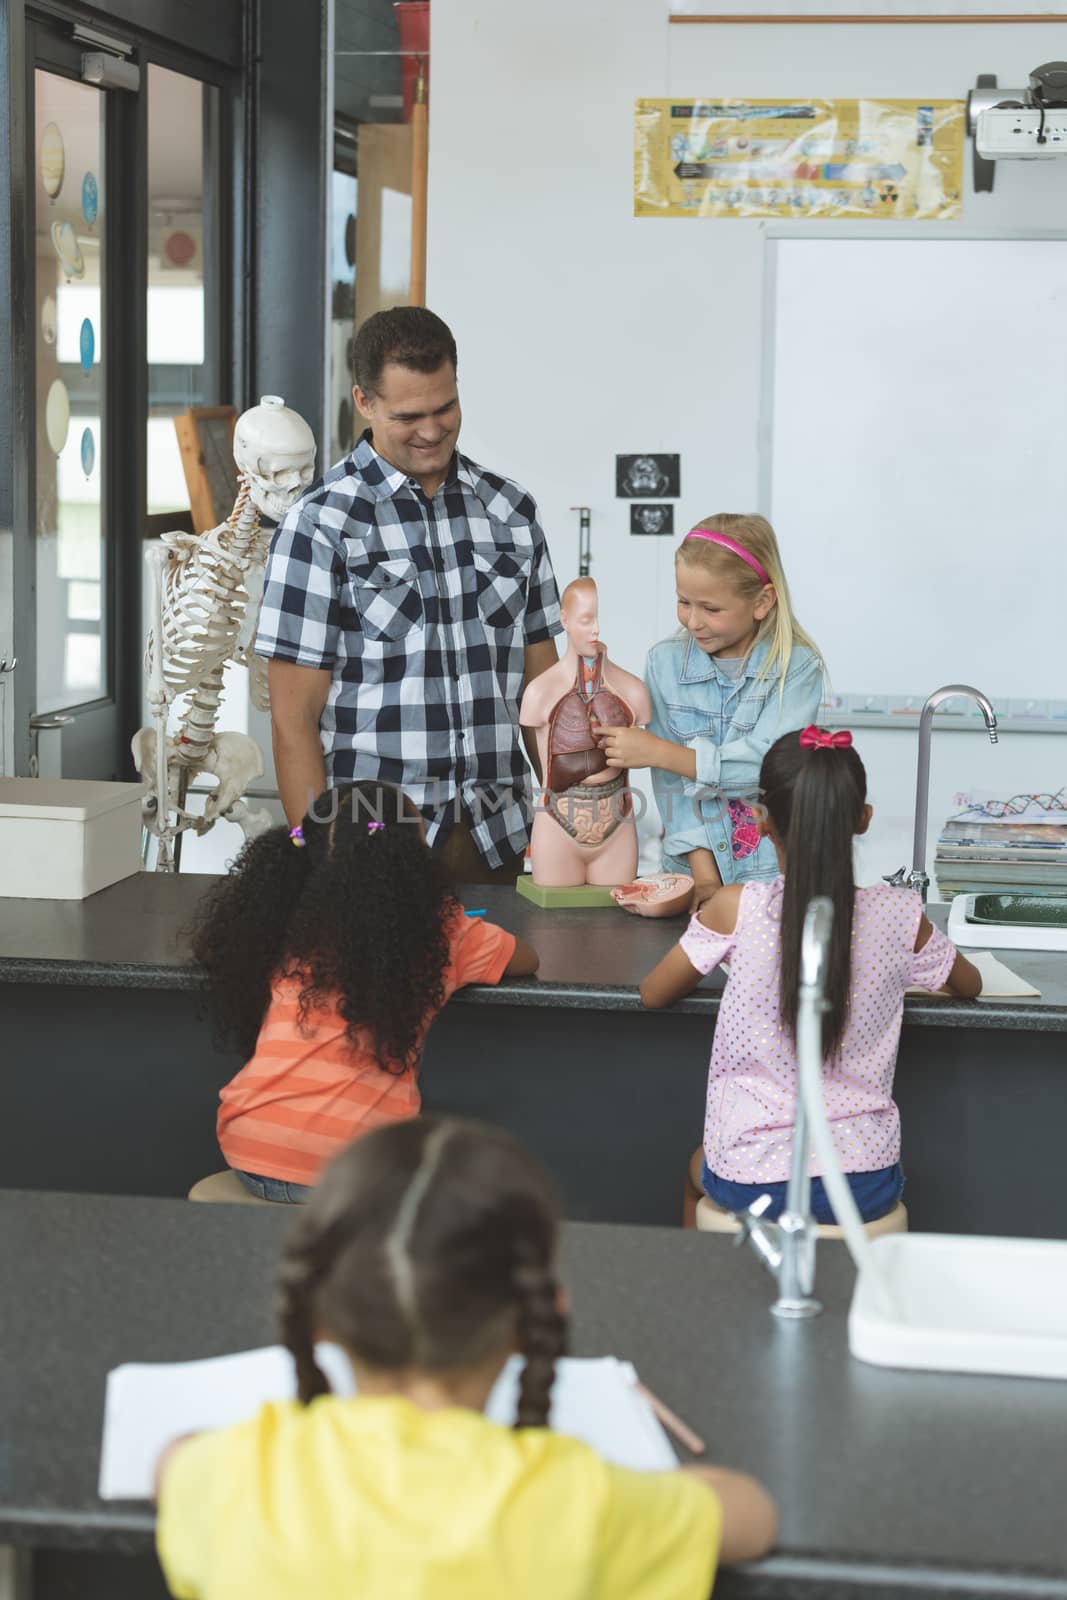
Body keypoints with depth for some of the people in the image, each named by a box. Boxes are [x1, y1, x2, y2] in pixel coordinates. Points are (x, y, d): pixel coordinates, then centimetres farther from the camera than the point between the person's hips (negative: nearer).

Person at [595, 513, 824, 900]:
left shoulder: (797, 668, -2)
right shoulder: (665, 662, 6)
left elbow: (767, 766, -13)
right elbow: (673, 784, 0)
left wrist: (659, 752, -10)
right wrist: (703, 875, -9)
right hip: (692, 869, 2)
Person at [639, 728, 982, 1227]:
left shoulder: (737, 909, -15)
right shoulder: (898, 915, -8)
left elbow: (653, 993, 0)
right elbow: (970, 983, 12)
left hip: (752, 1185, -2)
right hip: (867, 1185, 2)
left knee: (698, 1169, 35)